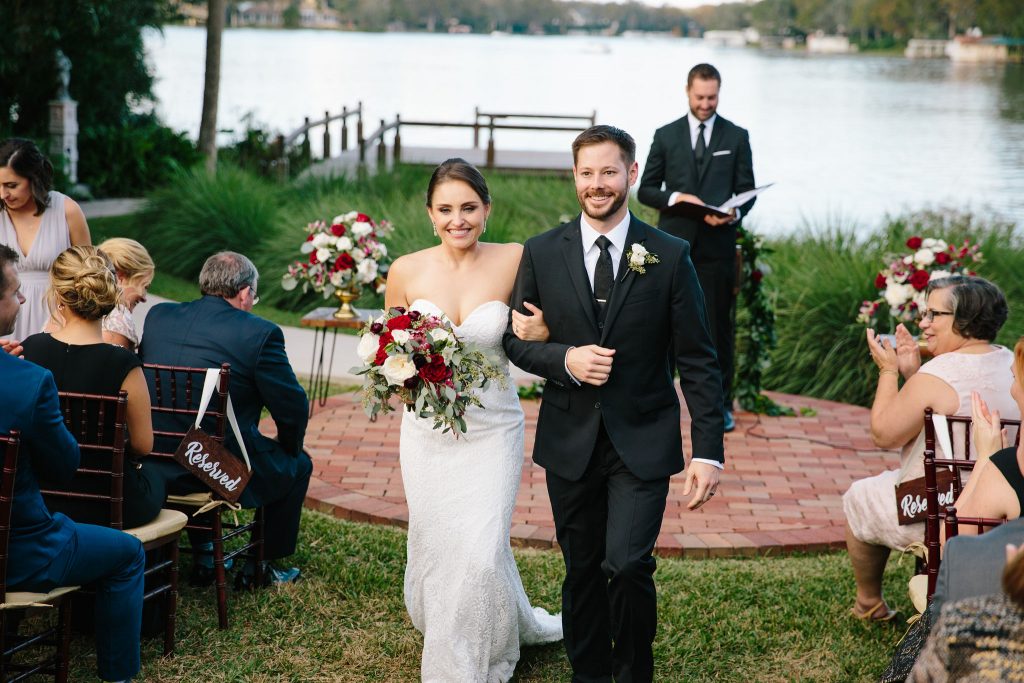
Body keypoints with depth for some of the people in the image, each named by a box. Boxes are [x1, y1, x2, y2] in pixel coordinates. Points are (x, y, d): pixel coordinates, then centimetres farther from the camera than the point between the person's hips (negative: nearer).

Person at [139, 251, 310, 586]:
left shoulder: (157, 316, 3)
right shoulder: (260, 333, -12)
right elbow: (292, 407, -7)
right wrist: (289, 447, 14)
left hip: (153, 469, 6)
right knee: (298, 464, 23)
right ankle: (262, 566, 32)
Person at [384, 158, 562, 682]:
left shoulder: (514, 262, -10)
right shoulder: (406, 271, -5)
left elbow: (537, 333, 4)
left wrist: (542, 332, -19)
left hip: (492, 431, -2)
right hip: (427, 432, 2)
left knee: (482, 553, -9)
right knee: (434, 548, 11)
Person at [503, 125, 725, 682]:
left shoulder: (669, 256, -4)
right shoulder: (542, 253, 0)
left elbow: (697, 361, -4)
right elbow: (516, 341, 6)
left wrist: (708, 451, -9)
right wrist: (565, 360, -15)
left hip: (642, 442, -2)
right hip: (570, 441, 2)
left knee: (628, 565, -13)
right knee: (582, 570, 12)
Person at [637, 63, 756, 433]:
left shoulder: (736, 137, 7)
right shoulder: (666, 135, 8)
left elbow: (747, 191, 6)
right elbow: (646, 189, 7)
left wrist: (733, 214, -15)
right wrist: (675, 198, -12)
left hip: (717, 246, -1)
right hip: (673, 246, 1)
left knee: (719, 326, 3)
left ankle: (721, 405, 11)